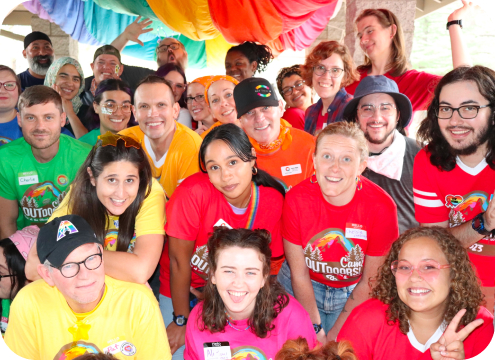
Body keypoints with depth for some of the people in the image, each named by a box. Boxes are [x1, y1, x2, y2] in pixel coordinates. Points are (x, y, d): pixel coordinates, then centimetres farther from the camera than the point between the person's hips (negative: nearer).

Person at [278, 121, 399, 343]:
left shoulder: (382, 207, -24)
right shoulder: (296, 199, -21)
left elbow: (369, 283, -12)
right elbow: (299, 275, -11)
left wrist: (336, 333, -10)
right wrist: (316, 330, -11)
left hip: (354, 294, 0)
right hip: (301, 290, 1)